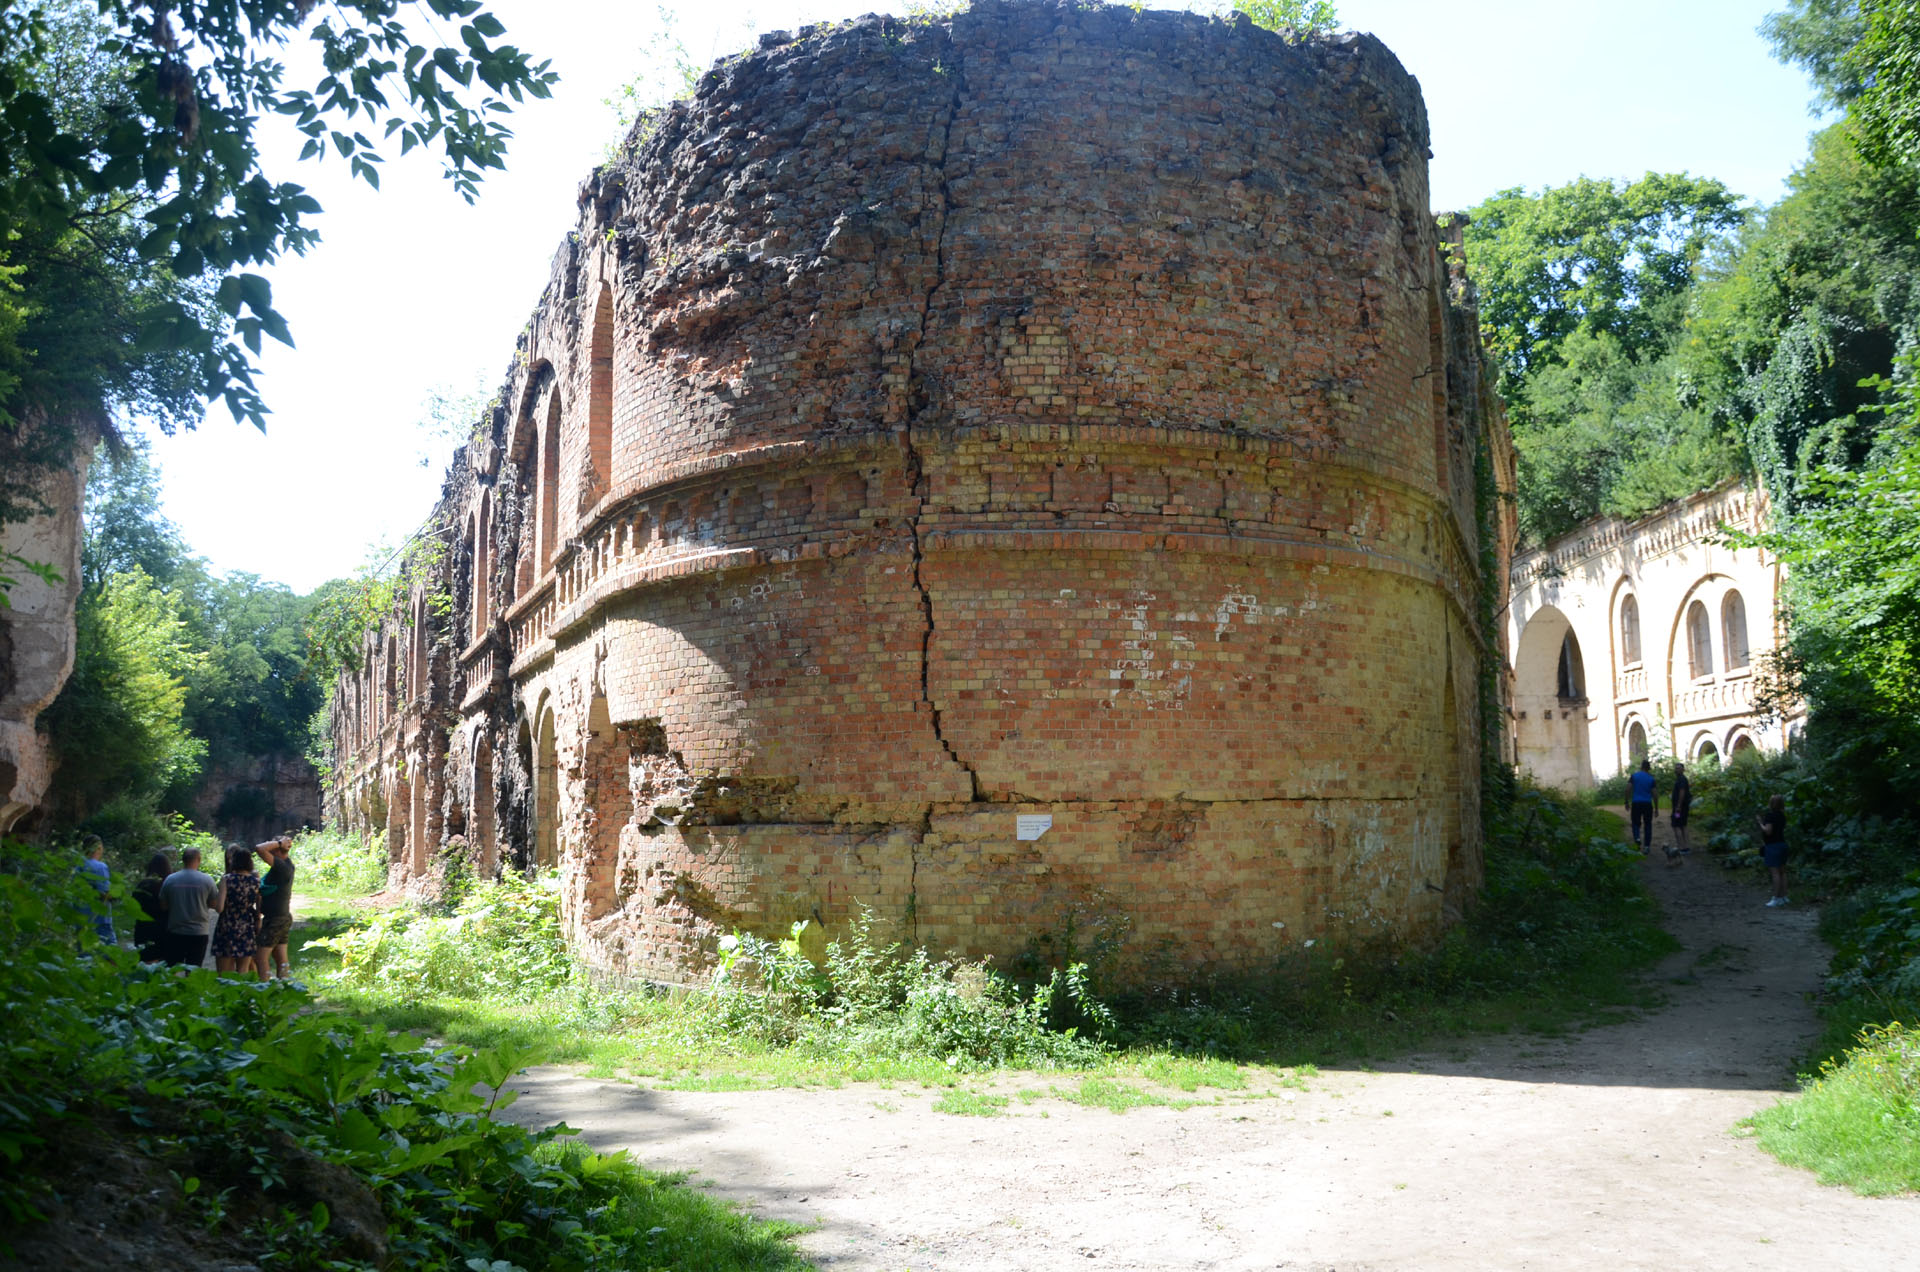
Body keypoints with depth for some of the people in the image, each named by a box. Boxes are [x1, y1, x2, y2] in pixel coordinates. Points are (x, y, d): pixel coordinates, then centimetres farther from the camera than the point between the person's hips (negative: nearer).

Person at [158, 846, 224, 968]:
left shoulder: (170, 879, -3)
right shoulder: (207, 880, -7)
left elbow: (163, 905, 4)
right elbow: (217, 906, -3)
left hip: (175, 933, 1)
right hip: (199, 934, -1)